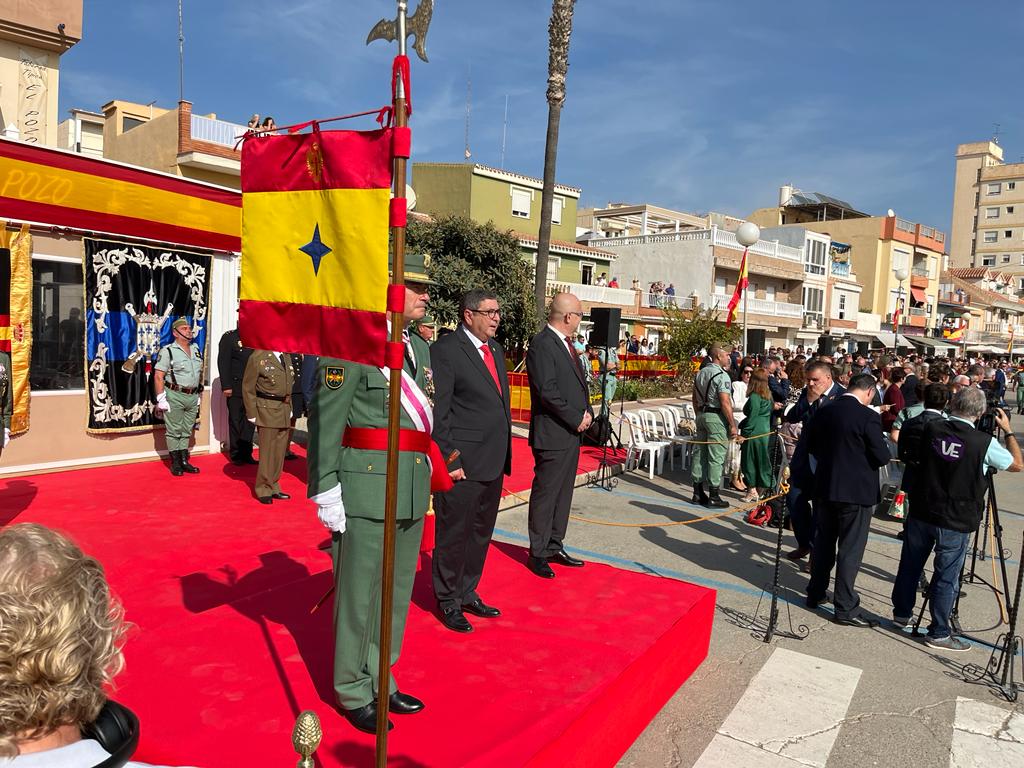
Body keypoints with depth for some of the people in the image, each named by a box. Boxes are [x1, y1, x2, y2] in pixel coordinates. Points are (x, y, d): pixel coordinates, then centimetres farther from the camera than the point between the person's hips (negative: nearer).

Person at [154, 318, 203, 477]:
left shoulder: (196, 350, 11)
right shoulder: (168, 351, -7)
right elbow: (158, 377, -10)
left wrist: (198, 395, 17)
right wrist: (161, 399, -15)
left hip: (192, 397, 6)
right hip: (174, 396, -6)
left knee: (187, 430, 11)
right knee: (174, 431, 1)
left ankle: (184, 461, 19)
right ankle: (175, 463, 9)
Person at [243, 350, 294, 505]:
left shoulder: (287, 355, 10)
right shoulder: (258, 357, -9)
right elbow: (248, 388, -7)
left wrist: (290, 408, 15)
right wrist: (252, 414, -8)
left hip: (285, 411, 6)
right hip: (268, 411, -6)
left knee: (280, 451, 11)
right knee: (267, 452, 0)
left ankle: (273, 487, 24)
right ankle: (264, 490, 13)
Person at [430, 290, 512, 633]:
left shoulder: (496, 349, 14)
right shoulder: (445, 351, -12)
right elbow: (437, 412, -14)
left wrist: (504, 455, 14)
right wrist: (449, 460, -16)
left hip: (493, 464, 8)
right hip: (462, 464, -8)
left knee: (480, 534, 19)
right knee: (453, 536, 6)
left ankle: (468, 594, 35)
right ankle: (448, 602, 23)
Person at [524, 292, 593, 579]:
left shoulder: (567, 343, 14)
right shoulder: (541, 344, -15)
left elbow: (580, 382, 20)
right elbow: (547, 391, -21)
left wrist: (587, 411, 3)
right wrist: (576, 419, -14)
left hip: (572, 432, 9)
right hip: (552, 434, -9)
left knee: (563, 493, 15)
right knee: (545, 494, 1)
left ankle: (555, 546, 27)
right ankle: (537, 554, 13)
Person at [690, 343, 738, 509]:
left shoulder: (700, 373, 11)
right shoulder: (722, 376, -14)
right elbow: (725, 403, -19)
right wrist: (733, 425, -15)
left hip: (702, 415, 8)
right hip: (716, 417, -8)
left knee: (699, 453, 11)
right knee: (716, 457, -2)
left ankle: (697, 493, 17)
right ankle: (713, 496, 3)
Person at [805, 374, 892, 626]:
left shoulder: (824, 412, 1)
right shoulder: (868, 417, -16)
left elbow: (811, 445, 12)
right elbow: (882, 457, -14)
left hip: (825, 487, 6)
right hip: (856, 491, -6)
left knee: (824, 542, 18)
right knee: (850, 549, 2)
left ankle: (815, 594, 30)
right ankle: (846, 608, 8)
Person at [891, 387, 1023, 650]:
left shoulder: (931, 428, -6)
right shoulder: (985, 442, -15)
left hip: (921, 512, 4)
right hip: (955, 521, -4)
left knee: (910, 564, 18)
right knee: (946, 577, 7)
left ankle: (901, 612, 33)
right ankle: (938, 633, 16)